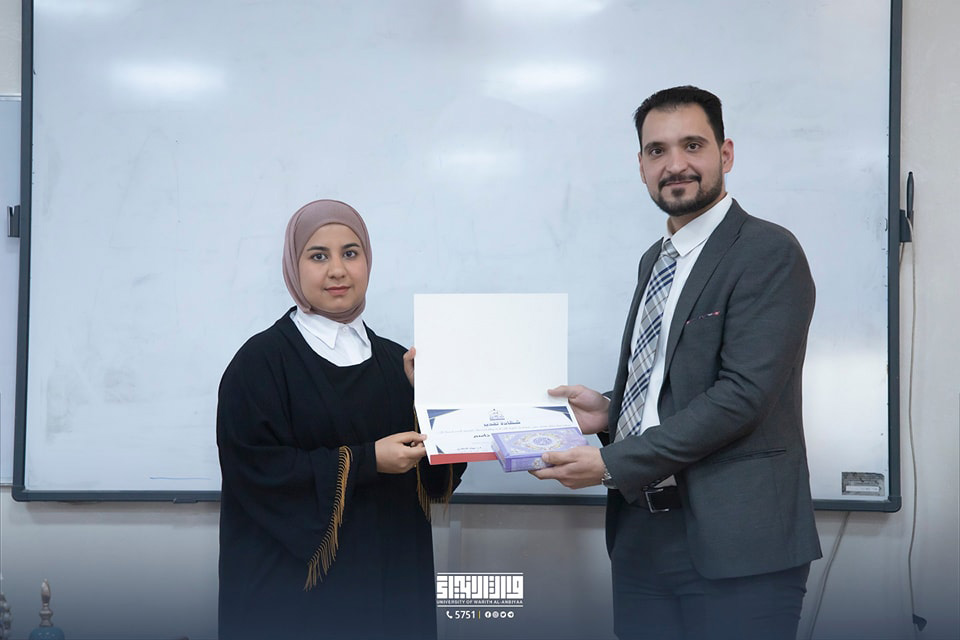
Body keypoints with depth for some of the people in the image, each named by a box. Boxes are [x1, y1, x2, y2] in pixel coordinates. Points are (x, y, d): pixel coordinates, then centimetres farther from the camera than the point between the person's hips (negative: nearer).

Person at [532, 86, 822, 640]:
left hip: (734, 542, -7)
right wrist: (609, 412, 1)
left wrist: (611, 463, -16)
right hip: (642, 534, 7)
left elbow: (742, 393, -18)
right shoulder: (655, 261, 15)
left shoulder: (769, 253, -10)